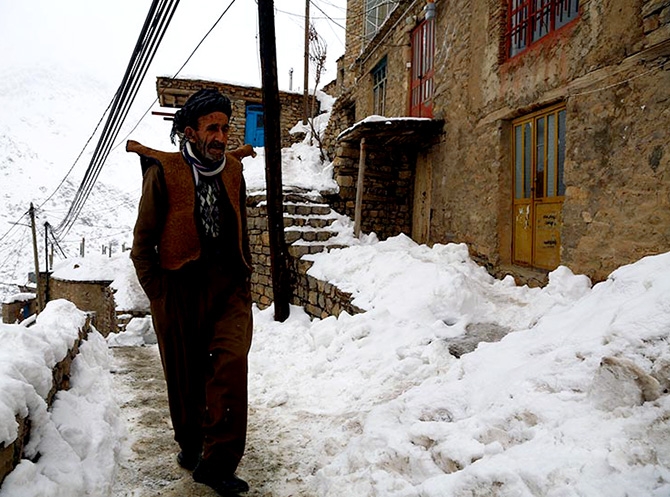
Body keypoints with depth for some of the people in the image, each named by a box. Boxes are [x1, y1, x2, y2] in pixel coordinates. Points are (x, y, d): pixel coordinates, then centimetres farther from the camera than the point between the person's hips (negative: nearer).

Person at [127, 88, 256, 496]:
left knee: (230, 364, -16)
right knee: (185, 376, 11)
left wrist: (244, 283, 13)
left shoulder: (233, 170, 10)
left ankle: (218, 462, -3)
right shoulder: (164, 172, -3)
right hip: (180, 290, -2)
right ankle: (190, 443, 38)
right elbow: (142, 242, 1)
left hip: (228, 289, 2)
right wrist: (158, 293, -3)